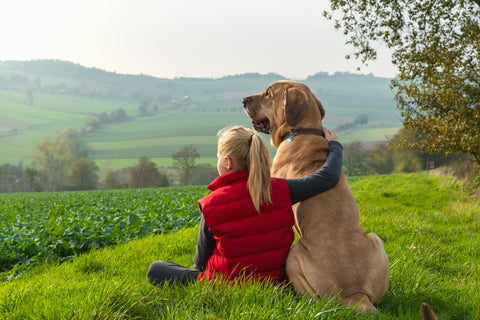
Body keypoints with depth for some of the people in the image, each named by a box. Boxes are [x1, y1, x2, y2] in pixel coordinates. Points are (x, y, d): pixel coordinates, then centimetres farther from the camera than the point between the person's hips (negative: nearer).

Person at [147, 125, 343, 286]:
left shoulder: (211, 206, -18)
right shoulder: (279, 190, -13)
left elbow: (201, 263, -7)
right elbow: (329, 177, -7)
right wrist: (334, 146, 13)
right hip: (273, 282, 6)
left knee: (155, 269, 11)